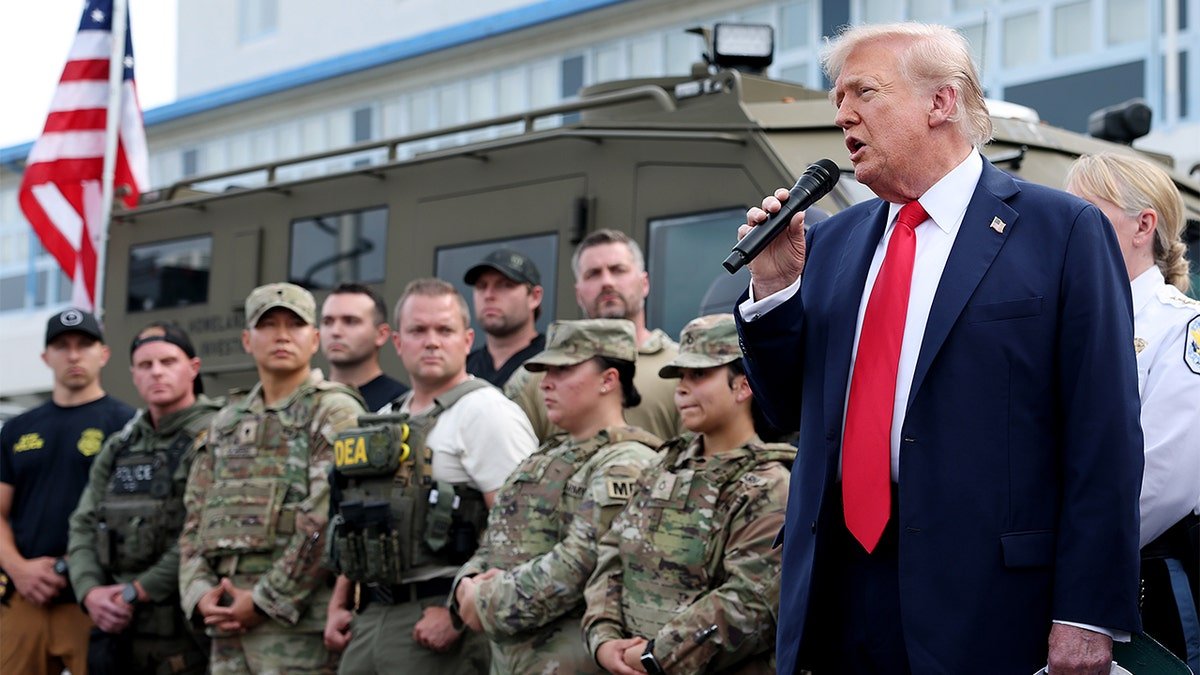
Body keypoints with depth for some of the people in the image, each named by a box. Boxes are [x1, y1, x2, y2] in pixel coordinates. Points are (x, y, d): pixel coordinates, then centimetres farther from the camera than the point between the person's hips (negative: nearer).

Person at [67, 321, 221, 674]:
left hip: (183, 630, -6)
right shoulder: (119, 447, 18)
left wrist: (137, 591, -13)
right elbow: (84, 526, 13)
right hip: (115, 624, 6)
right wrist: (90, 591, -5)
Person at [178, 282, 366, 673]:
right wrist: (200, 592, -1)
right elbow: (195, 520, 17)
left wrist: (266, 602, -14)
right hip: (227, 624, 6)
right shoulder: (226, 424, 19)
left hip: (299, 620, -6)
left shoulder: (334, 413, -2)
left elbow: (326, 523, -13)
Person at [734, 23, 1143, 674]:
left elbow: (1104, 442, -8)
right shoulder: (831, 242, 14)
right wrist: (773, 288, 2)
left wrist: (1087, 617, -14)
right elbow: (792, 411, 18)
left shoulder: (1063, 230, -3)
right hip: (835, 593, 5)